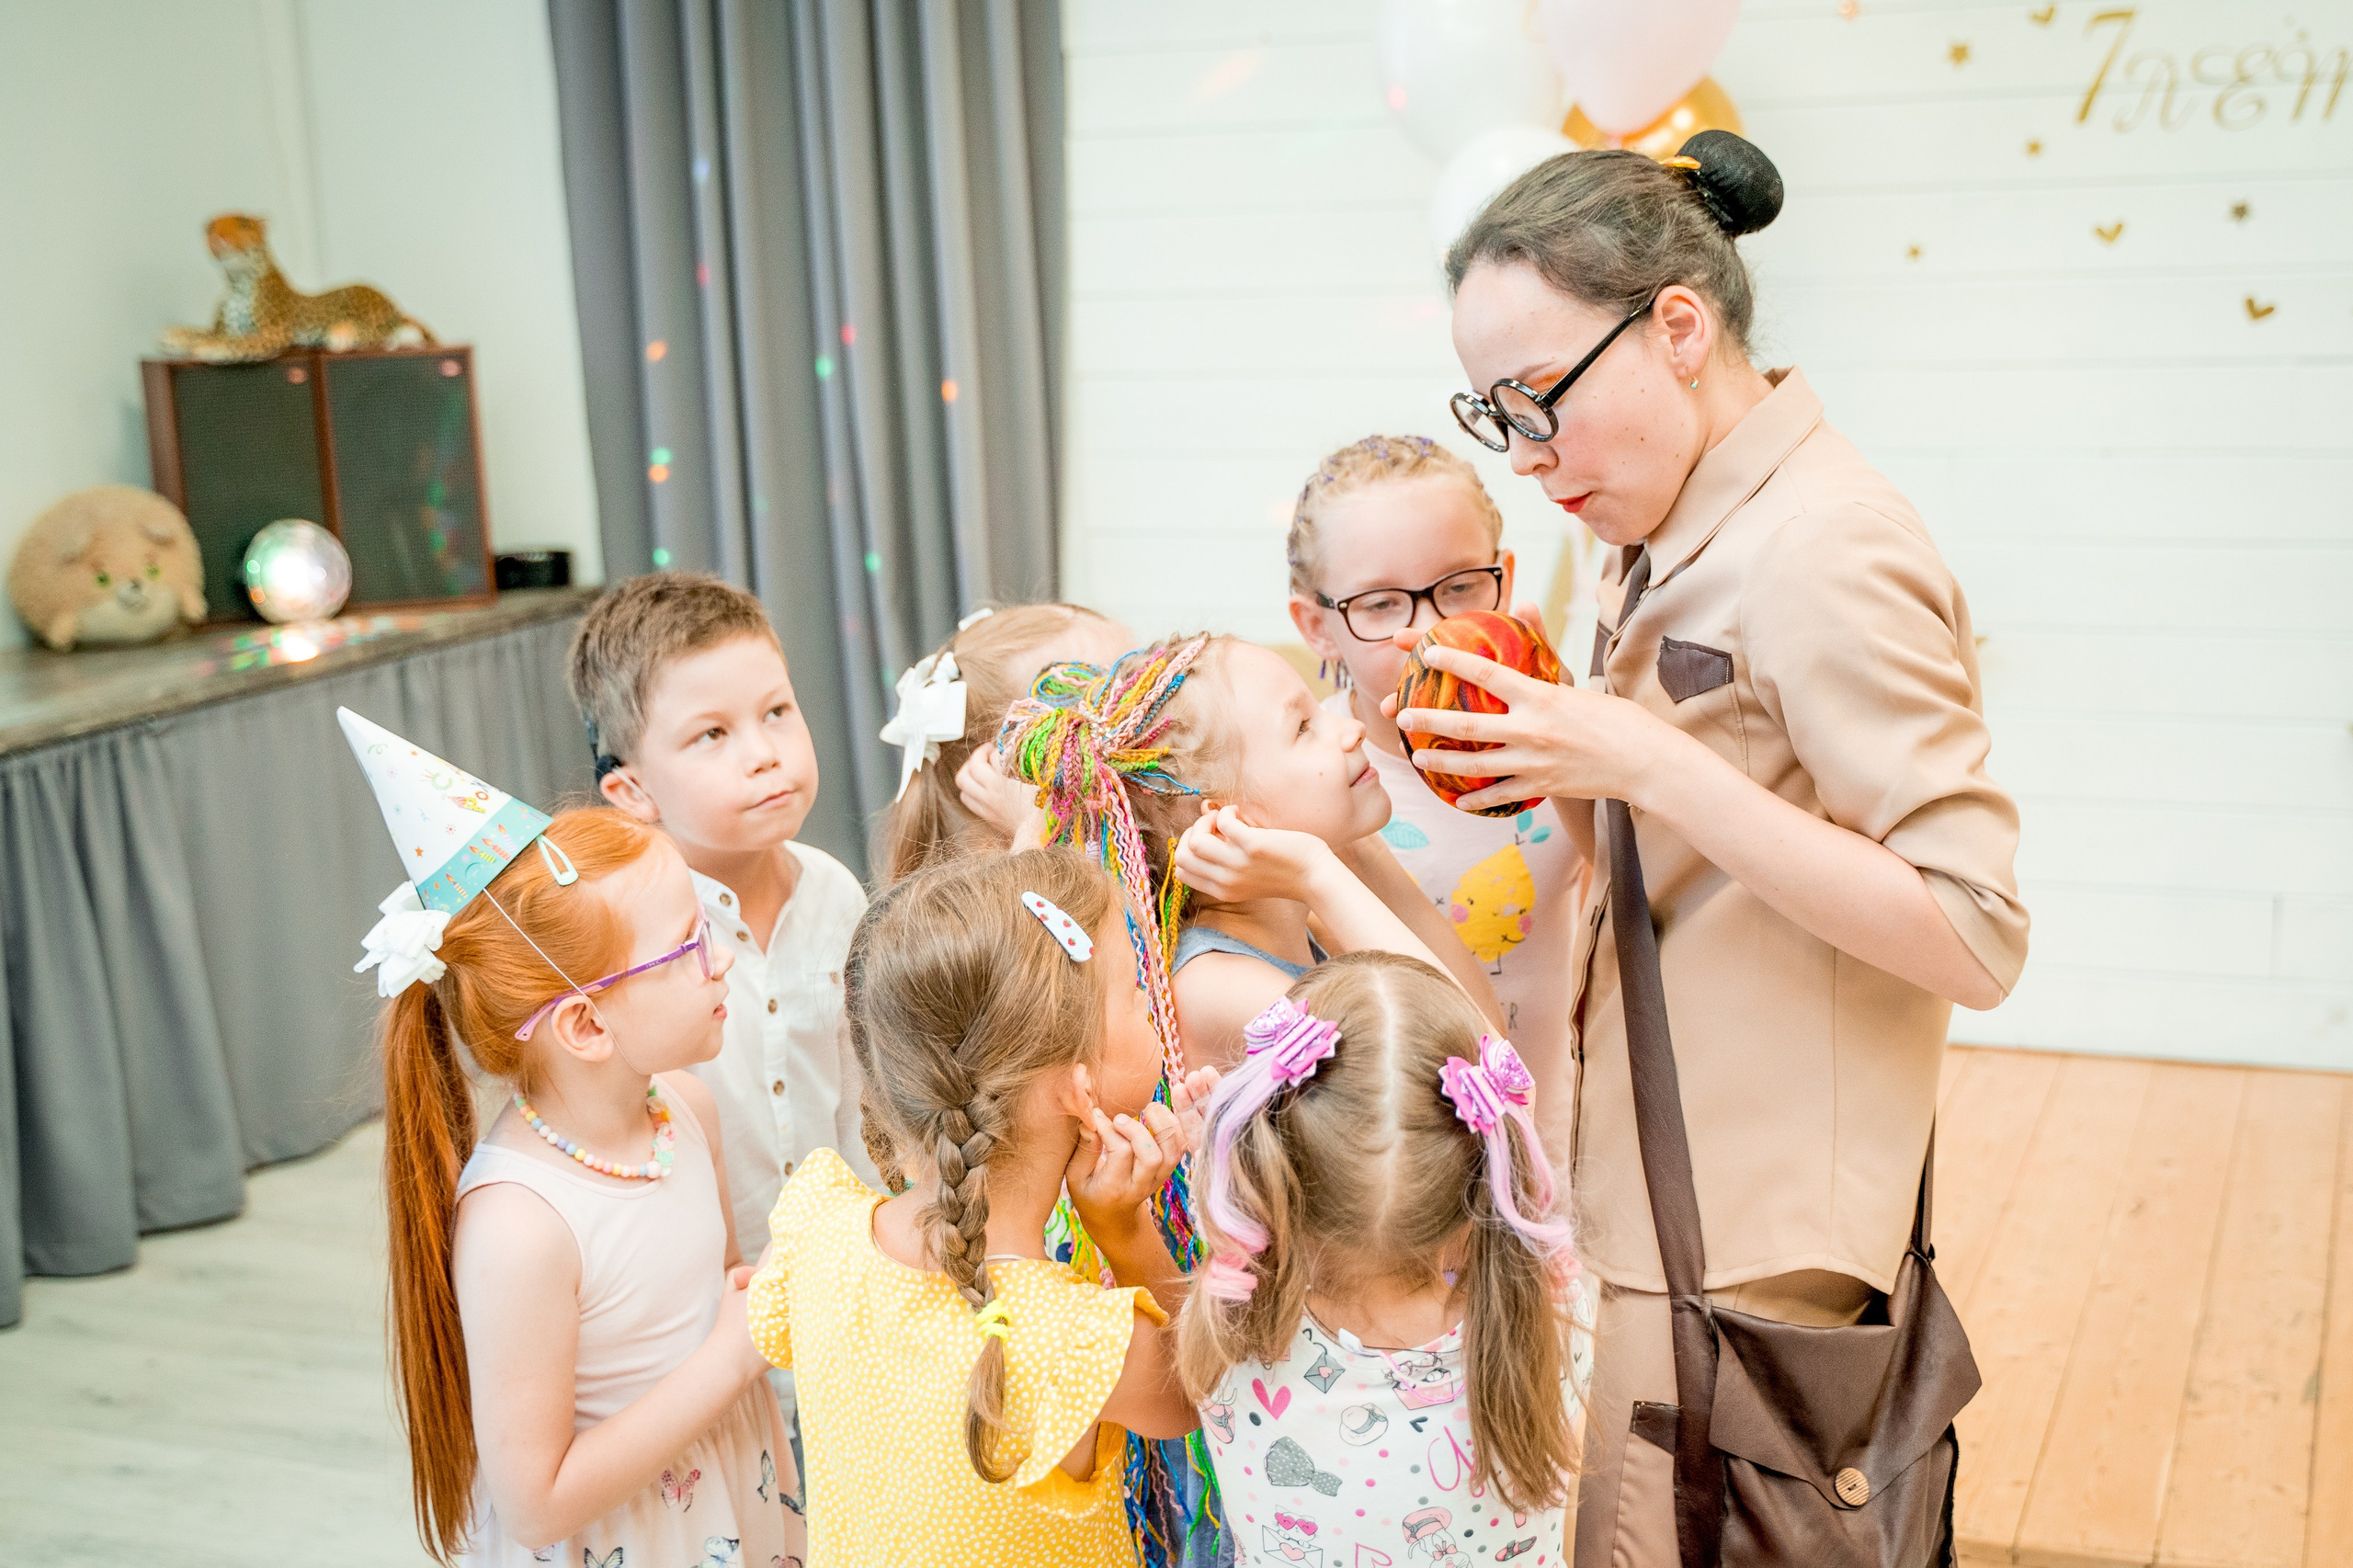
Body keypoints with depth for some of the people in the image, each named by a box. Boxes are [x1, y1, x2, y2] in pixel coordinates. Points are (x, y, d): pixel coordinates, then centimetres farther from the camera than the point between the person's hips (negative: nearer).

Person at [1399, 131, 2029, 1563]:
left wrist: (1645, 764, -26)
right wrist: (1562, 774, 1)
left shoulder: (1825, 555, -19)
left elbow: (1975, 937, -22)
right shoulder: (1680, 543, 9)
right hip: (1647, 1211, 9)